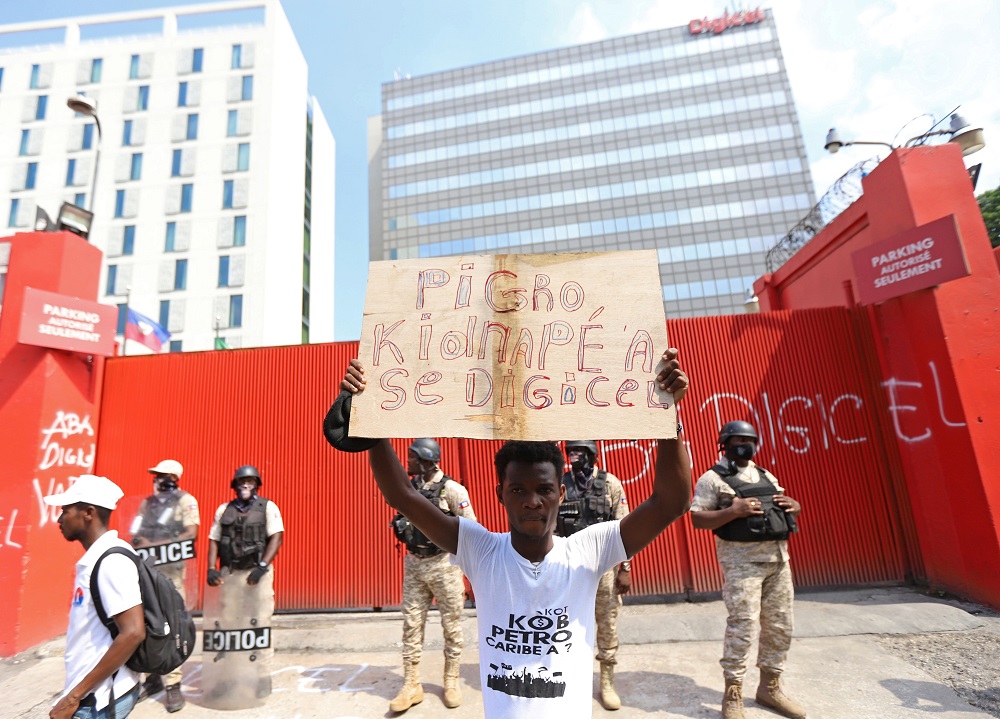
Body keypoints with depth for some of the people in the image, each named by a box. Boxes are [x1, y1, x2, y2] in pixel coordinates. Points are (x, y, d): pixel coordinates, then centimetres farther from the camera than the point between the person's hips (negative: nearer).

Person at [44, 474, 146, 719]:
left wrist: (74, 697, -19)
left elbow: (133, 633, -27)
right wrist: (77, 693, 17)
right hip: (95, 694, 8)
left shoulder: (111, 560, -22)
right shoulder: (94, 558, 5)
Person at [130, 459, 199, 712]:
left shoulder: (185, 501, -3)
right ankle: (154, 676, 25)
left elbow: (191, 533, -11)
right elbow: (137, 534, 17)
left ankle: (173, 684, 1)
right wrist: (140, 542, -5)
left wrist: (157, 544, -15)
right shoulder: (147, 502, 15)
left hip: (170, 570, -6)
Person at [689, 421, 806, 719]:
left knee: (779, 625, 13)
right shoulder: (713, 478, -5)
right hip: (742, 559, -7)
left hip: (778, 557, 7)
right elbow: (697, 519, -10)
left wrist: (793, 505, 1)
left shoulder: (766, 476, 16)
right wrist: (733, 511, -22)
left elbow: (790, 506, 24)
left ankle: (770, 687, 31)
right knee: (742, 626, -6)